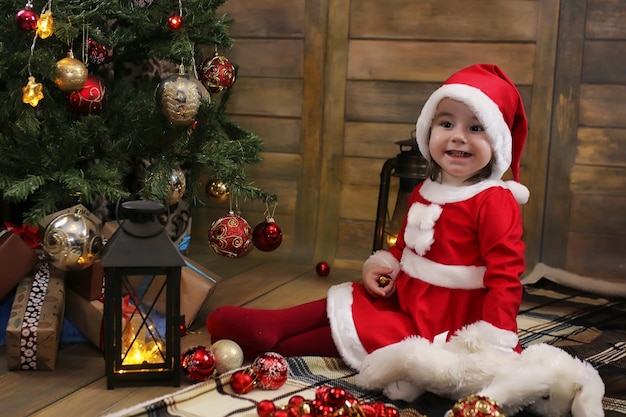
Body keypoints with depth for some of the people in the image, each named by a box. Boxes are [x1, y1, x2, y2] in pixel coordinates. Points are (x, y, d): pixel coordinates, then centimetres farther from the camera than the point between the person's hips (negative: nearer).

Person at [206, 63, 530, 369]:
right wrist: (380, 266, 1)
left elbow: (505, 275, -20)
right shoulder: (423, 193, 9)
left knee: (358, 328, -19)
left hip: (440, 324, -8)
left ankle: (272, 343, -13)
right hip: (402, 298, 8)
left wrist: (494, 343, -25)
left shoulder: (495, 202, -17)